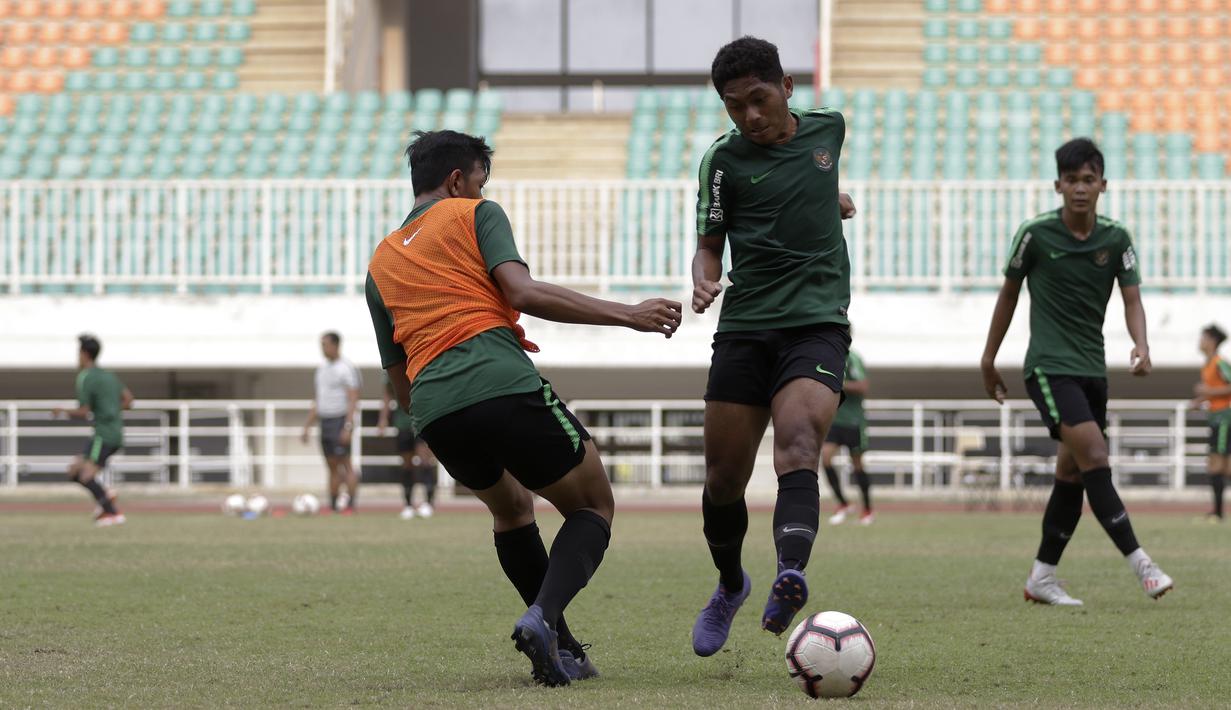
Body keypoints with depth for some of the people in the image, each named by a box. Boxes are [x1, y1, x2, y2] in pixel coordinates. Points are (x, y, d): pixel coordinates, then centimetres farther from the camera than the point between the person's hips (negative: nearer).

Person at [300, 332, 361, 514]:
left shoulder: (346, 368, -8)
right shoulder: (322, 368, 16)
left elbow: (352, 400, -14)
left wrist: (348, 426, -22)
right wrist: (307, 427, 19)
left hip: (340, 421, -7)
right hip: (325, 421, 7)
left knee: (345, 463, -10)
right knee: (332, 466, 7)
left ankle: (350, 505, -10)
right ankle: (333, 506, 9)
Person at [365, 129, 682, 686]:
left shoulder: (380, 262, 28)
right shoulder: (474, 214, 12)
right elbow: (523, 293, -6)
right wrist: (627, 315, -5)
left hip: (434, 410, 6)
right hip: (504, 385, -5)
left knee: (511, 509, 30)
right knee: (593, 506, 10)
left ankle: (559, 649, 19)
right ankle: (543, 616, -17)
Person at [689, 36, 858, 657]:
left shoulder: (828, 128, 8)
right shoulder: (724, 160, 1)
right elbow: (710, 245, 6)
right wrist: (703, 281, -12)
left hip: (817, 322, -1)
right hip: (744, 327, 1)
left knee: (797, 444, -27)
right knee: (723, 479, 2)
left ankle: (790, 577, -47)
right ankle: (730, 587, 30)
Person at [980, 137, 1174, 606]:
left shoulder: (1115, 239, 2)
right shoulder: (1036, 234, -6)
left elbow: (1131, 298, -2)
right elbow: (1009, 292, 6)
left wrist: (1141, 345, -23)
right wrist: (989, 360, 11)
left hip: (1093, 369, 5)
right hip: (1049, 366, -5)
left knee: (1073, 474, 8)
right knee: (1094, 458, -19)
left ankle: (1042, 577, 17)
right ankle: (1141, 564, -21)